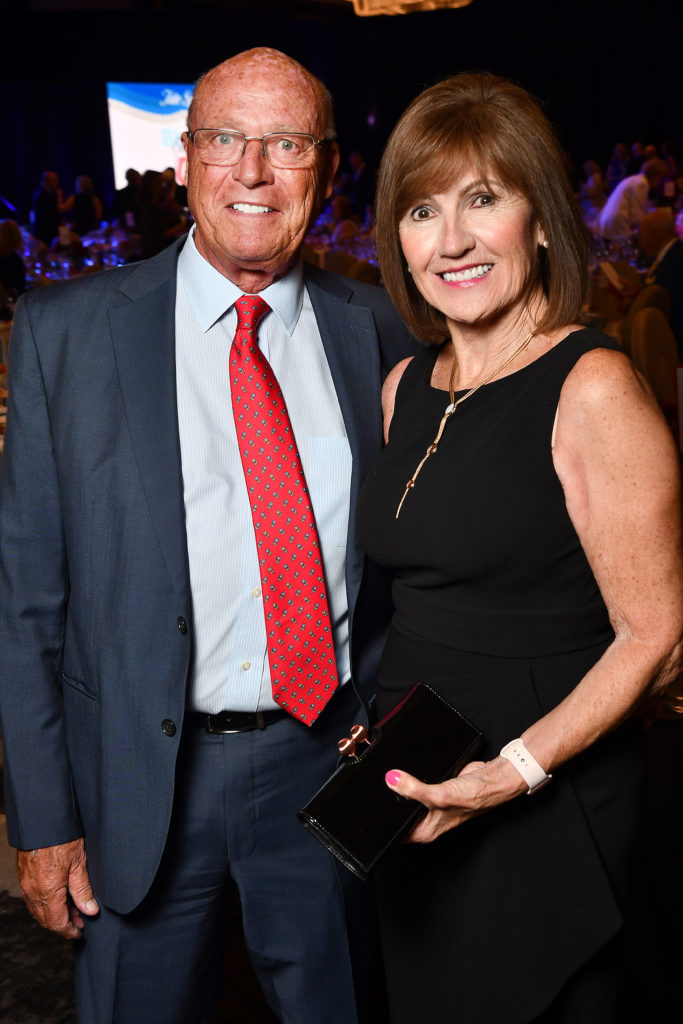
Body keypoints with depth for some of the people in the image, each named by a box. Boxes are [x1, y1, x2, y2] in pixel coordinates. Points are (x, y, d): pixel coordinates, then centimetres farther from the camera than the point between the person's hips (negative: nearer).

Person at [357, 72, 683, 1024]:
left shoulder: (594, 389, -17)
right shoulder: (405, 385, 4)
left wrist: (516, 769, -23)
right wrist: (380, 729, 3)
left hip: (545, 800, -6)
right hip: (412, 795, 7)